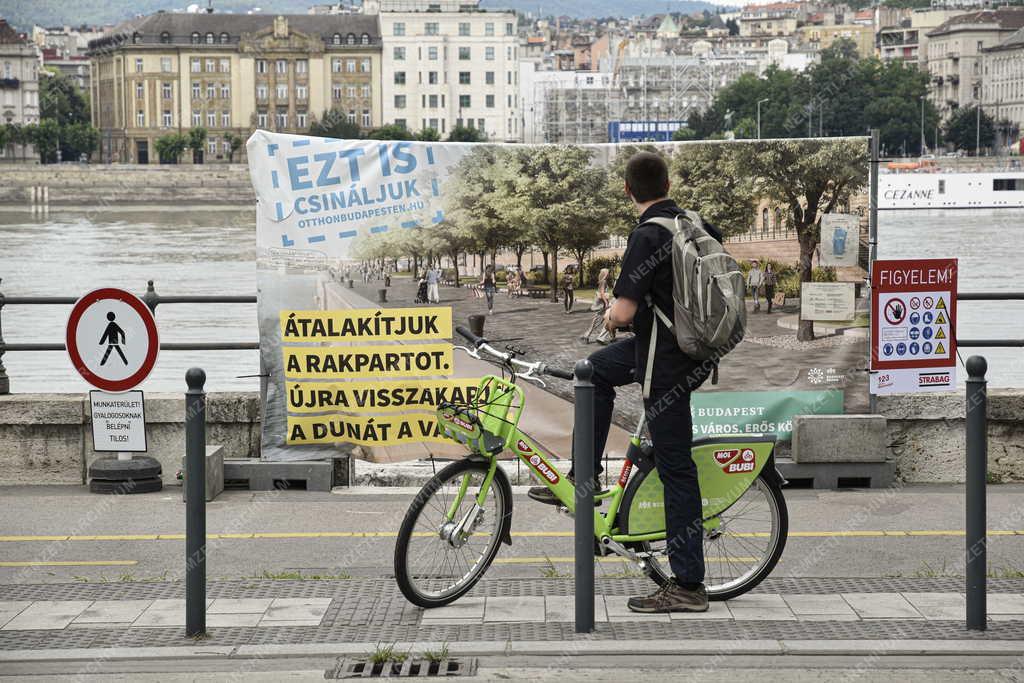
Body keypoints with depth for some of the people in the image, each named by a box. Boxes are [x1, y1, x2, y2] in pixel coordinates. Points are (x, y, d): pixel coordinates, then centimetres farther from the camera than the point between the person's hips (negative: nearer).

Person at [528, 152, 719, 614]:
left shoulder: (648, 237, -20)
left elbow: (624, 312, -25)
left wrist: (610, 316, 1)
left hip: (668, 362, -9)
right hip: (696, 346, 9)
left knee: (675, 468, -4)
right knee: (596, 369, 27)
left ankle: (688, 586, 0)